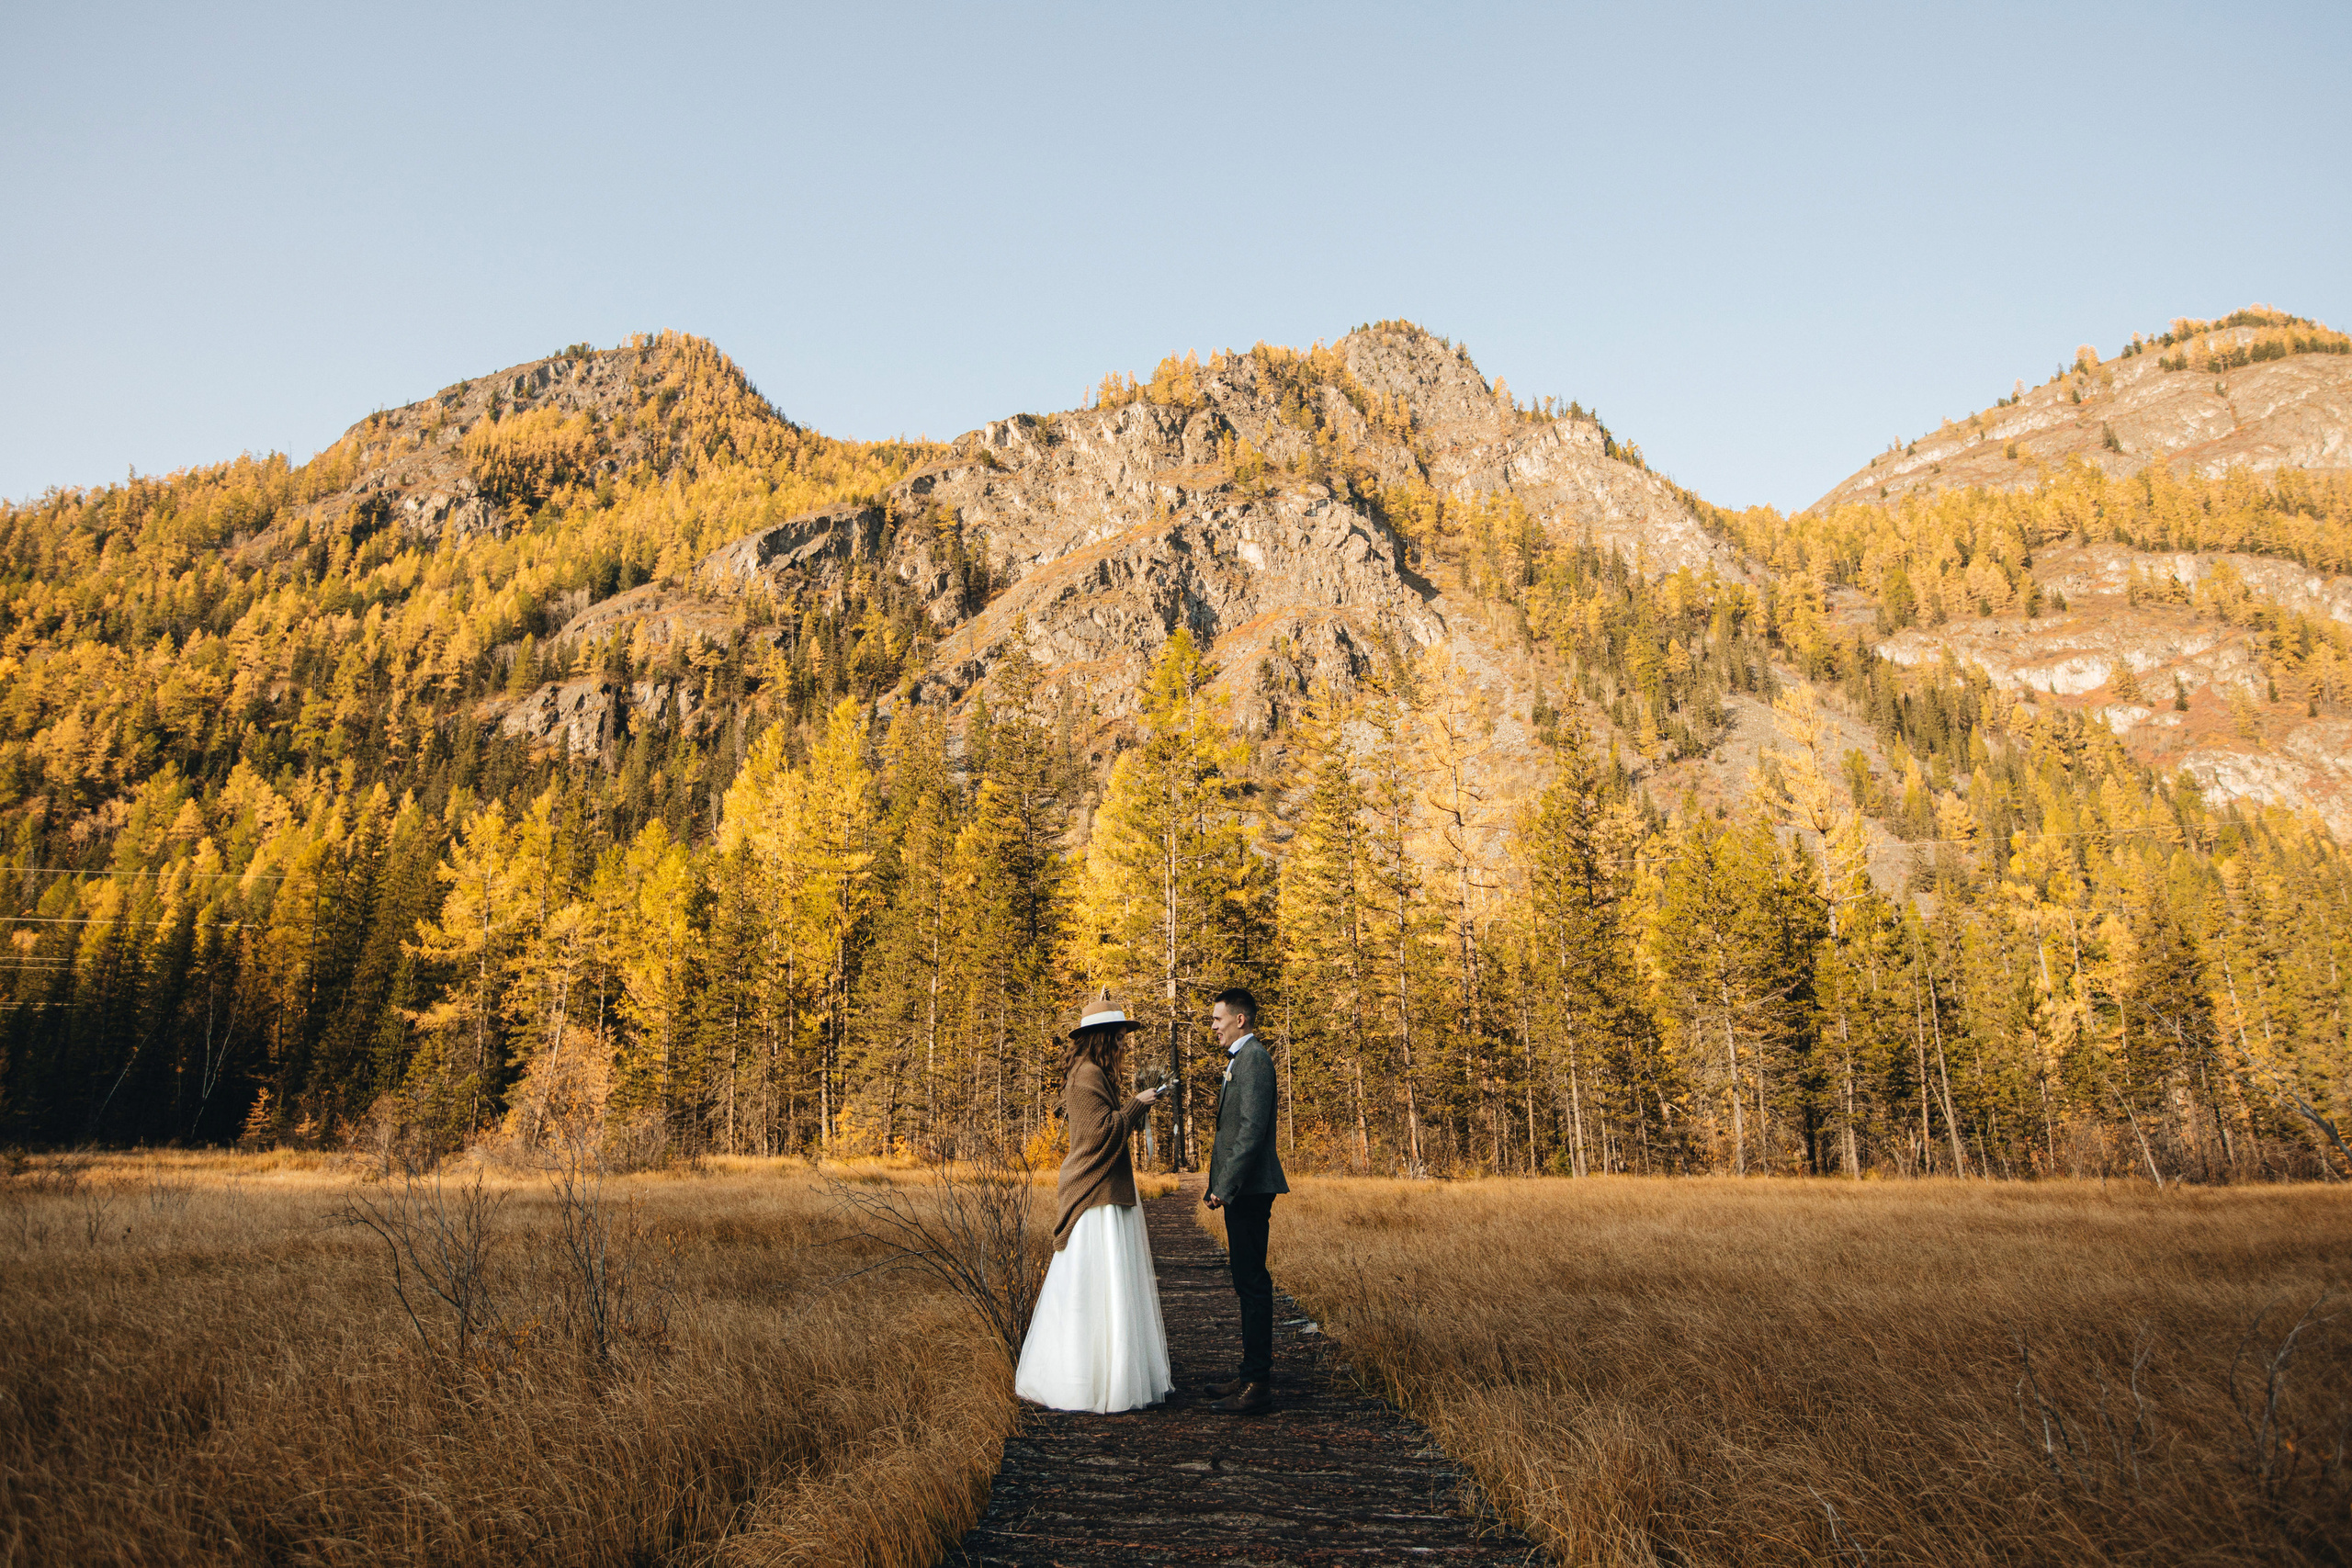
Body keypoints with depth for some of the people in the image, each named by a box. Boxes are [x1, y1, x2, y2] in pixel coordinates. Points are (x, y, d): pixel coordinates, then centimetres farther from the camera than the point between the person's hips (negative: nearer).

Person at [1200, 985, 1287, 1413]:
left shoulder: (1254, 1060, -13)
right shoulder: (1241, 1060, 19)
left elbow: (1253, 1129, -21)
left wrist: (1225, 1186, -20)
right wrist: (1218, 1183, 23)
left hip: (1249, 1188, -11)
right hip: (1243, 1190, 11)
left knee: (1252, 1283, -7)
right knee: (1249, 1282, 13)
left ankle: (1258, 1382, -2)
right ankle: (1251, 1375, 20)